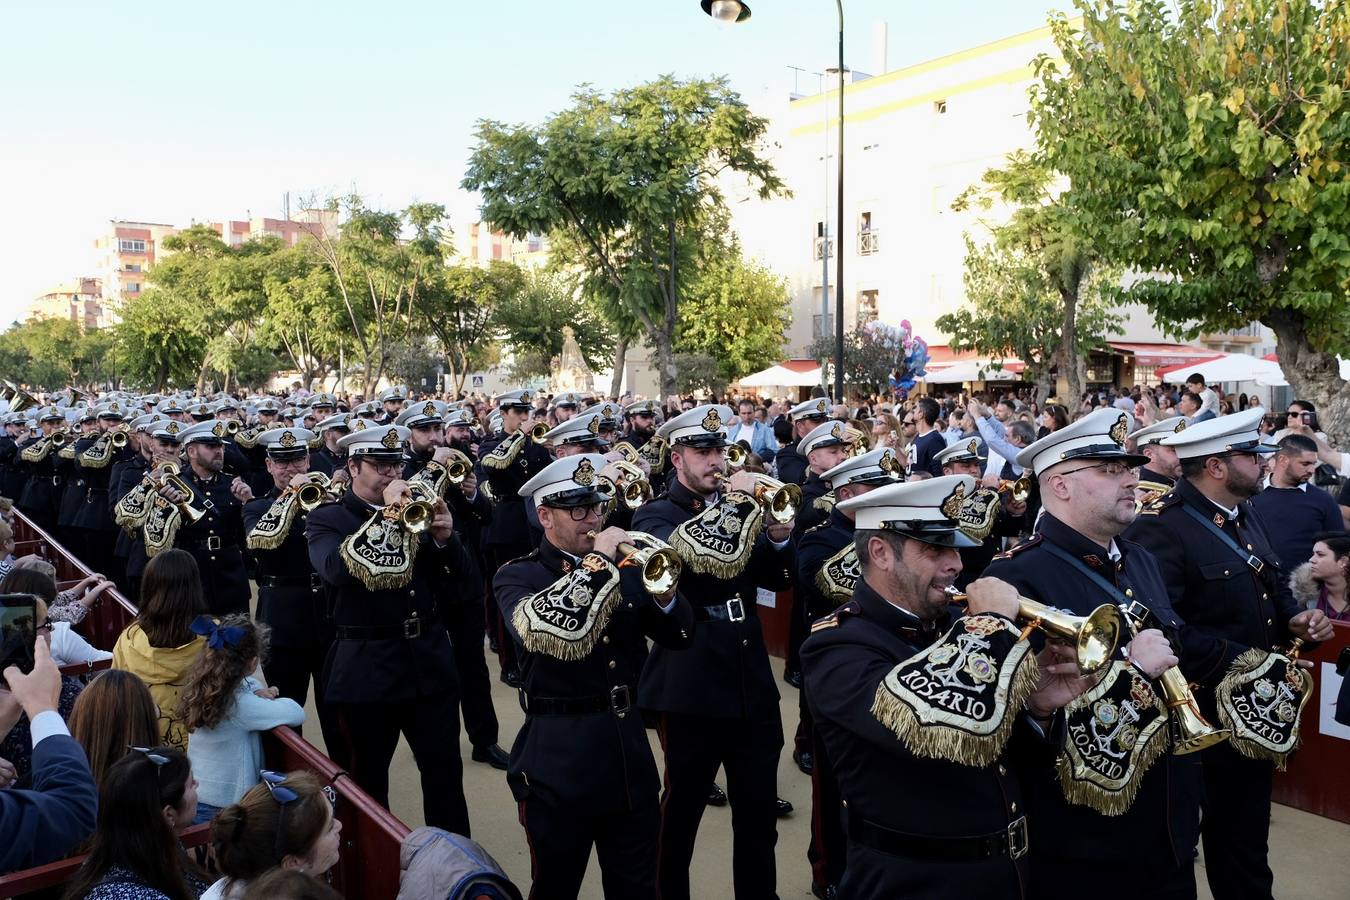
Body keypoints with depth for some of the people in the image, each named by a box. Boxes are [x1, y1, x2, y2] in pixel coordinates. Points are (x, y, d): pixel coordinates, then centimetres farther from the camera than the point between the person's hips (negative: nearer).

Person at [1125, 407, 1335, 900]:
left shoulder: (1247, 516, 9)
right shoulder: (1160, 528, -24)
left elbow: (1271, 587, 20)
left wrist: (1294, 619, -1)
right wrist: (1235, 661, -27)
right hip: (1193, 711, -9)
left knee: (1245, 829, 25)